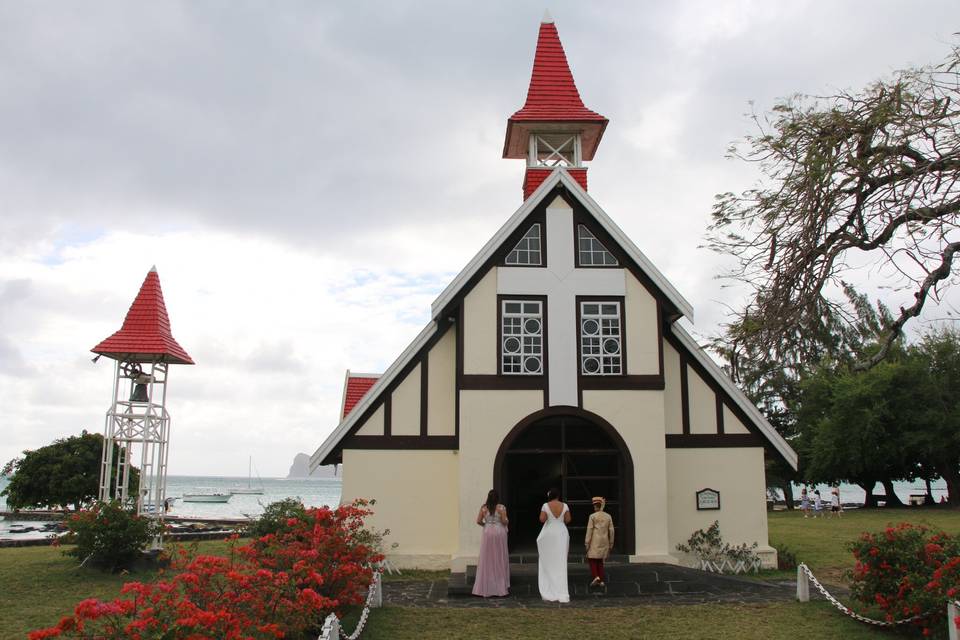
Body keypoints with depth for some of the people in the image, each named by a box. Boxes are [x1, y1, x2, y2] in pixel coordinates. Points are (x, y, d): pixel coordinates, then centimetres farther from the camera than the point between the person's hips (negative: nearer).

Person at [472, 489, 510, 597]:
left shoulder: (484, 508, -1)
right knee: (500, 559, 8)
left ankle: (485, 588, 8)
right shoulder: (501, 507, -8)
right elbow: (504, 521, -12)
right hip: (499, 533, -2)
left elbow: (478, 521, -3)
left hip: (487, 533, 2)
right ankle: (501, 586, 12)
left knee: (487, 559, 7)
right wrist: (507, 521, 10)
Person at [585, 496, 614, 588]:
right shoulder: (608, 516, 5)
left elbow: (589, 530, -9)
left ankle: (596, 577, -14)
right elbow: (611, 531, 6)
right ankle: (602, 581, 9)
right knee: (600, 561, 13)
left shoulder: (593, 516, -7)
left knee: (592, 560, 5)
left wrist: (587, 544, -4)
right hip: (604, 542, 4)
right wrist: (610, 545, 15)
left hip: (595, 542, -4)